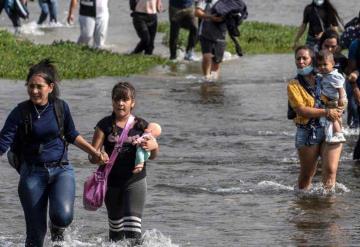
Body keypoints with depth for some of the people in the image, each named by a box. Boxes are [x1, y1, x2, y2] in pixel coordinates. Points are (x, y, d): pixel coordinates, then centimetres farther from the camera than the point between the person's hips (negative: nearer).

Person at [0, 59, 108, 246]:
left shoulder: (61, 107, -1)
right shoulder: (20, 113, -8)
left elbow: (72, 135, 16)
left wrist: (95, 153, 18)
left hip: (61, 170, 1)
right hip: (33, 173, -1)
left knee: (63, 215, -24)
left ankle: (57, 230, 13)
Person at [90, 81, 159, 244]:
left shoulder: (141, 126, 3)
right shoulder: (105, 125, -1)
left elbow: (152, 157, 10)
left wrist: (154, 147, -13)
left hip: (135, 180, -1)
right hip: (112, 181, 1)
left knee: (133, 224, -15)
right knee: (115, 224, 13)